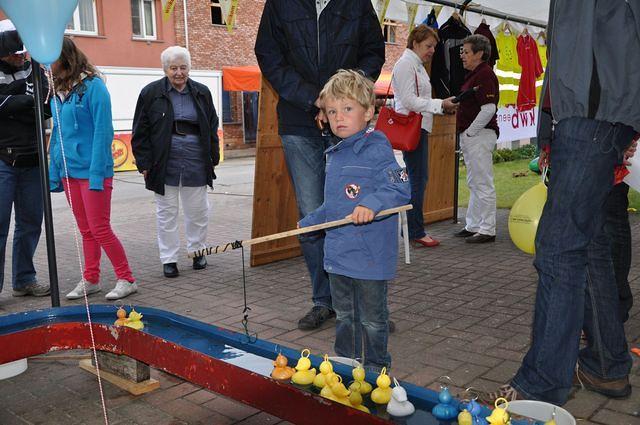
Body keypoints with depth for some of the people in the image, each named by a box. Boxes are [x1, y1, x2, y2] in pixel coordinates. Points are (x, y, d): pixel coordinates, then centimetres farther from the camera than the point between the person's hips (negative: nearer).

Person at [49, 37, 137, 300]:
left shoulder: (92, 85, -10)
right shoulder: (59, 90, 11)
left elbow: (103, 131, -15)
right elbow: (57, 134, 14)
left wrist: (97, 174, -19)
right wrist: (55, 172, 10)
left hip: (92, 171, -7)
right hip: (69, 171, 7)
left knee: (99, 229, -4)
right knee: (86, 230, 13)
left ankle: (126, 279, 8)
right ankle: (90, 280, 23)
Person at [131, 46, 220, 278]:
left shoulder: (201, 93, 8)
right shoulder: (151, 93, -1)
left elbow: (212, 128, 13)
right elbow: (140, 132, 0)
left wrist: (213, 158, 8)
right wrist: (144, 163, -6)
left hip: (195, 162, 2)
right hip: (165, 163, -2)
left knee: (198, 210, 9)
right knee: (166, 212, 5)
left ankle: (197, 250, 29)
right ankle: (169, 259, 16)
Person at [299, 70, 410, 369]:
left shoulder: (376, 149, -15)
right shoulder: (334, 155, 12)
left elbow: (400, 188, -25)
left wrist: (372, 203, -39)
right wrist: (309, 222, 25)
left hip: (369, 256, -8)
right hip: (338, 255, 8)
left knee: (371, 319, 9)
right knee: (343, 316, 22)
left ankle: (376, 369, 27)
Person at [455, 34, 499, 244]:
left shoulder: (485, 74, -14)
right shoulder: (474, 74, 18)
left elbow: (488, 109, -23)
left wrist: (470, 132, -16)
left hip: (480, 135, -11)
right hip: (470, 136, 11)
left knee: (483, 184, -5)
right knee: (474, 184, 15)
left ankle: (487, 230, 2)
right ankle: (473, 226, 24)